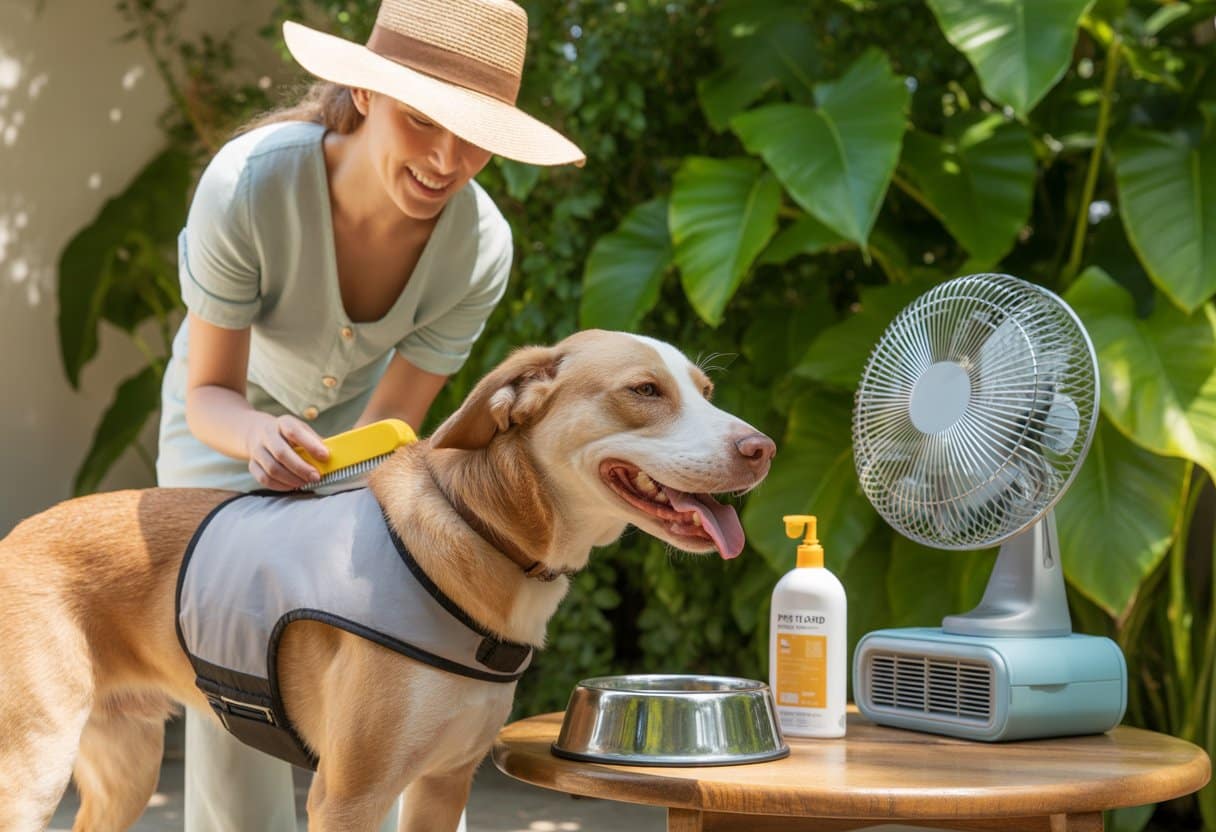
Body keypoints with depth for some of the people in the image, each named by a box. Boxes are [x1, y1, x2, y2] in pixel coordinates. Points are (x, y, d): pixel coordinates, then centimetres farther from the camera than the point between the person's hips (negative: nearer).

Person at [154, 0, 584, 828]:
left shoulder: (481, 246, -30)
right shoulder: (249, 181, -37)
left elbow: (387, 429, -21)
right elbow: (209, 393, -27)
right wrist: (260, 435, -48)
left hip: (355, 412, 2)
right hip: (229, 418, -1)